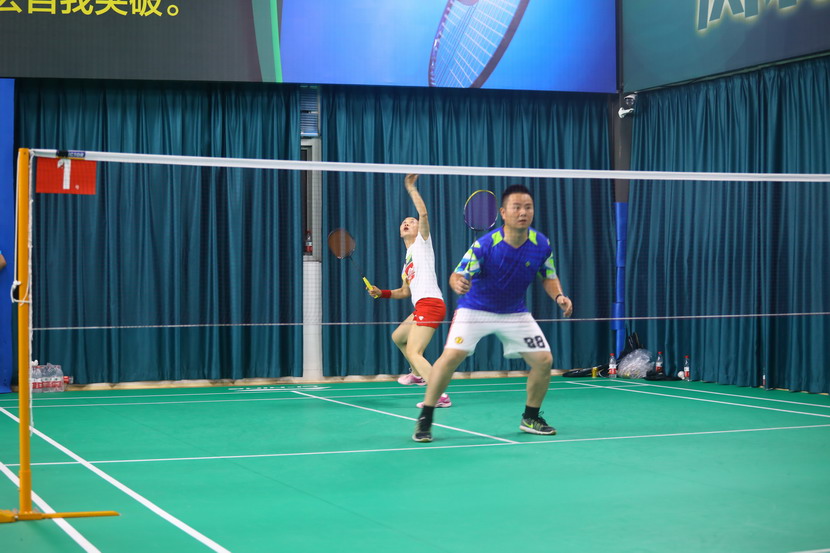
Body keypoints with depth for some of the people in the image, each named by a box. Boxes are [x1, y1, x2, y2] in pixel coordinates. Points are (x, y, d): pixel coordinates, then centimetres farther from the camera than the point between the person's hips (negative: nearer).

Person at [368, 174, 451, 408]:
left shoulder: (422, 243, 3)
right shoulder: (407, 259, 25)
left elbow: (423, 214, -14)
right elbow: (405, 291, 27)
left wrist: (411, 188, -10)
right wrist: (381, 293, 14)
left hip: (430, 303, -10)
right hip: (420, 307, 10)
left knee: (414, 352, -20)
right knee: (397, 337, 30)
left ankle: (440, 396, -29)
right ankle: (418, 373, 48)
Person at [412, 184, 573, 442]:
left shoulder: (542, 244, -12)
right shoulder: (485, 245, -24)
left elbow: (549, 277, 5)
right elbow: (457, 276, -23)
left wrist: (558, 296, -15)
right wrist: (458, 284, -46)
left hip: (515, 313, 4)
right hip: (475, 309, -4)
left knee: (544, 360, -4)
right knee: (451, 355, -23)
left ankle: (531, 418, 20)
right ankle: (424, 420, -10)